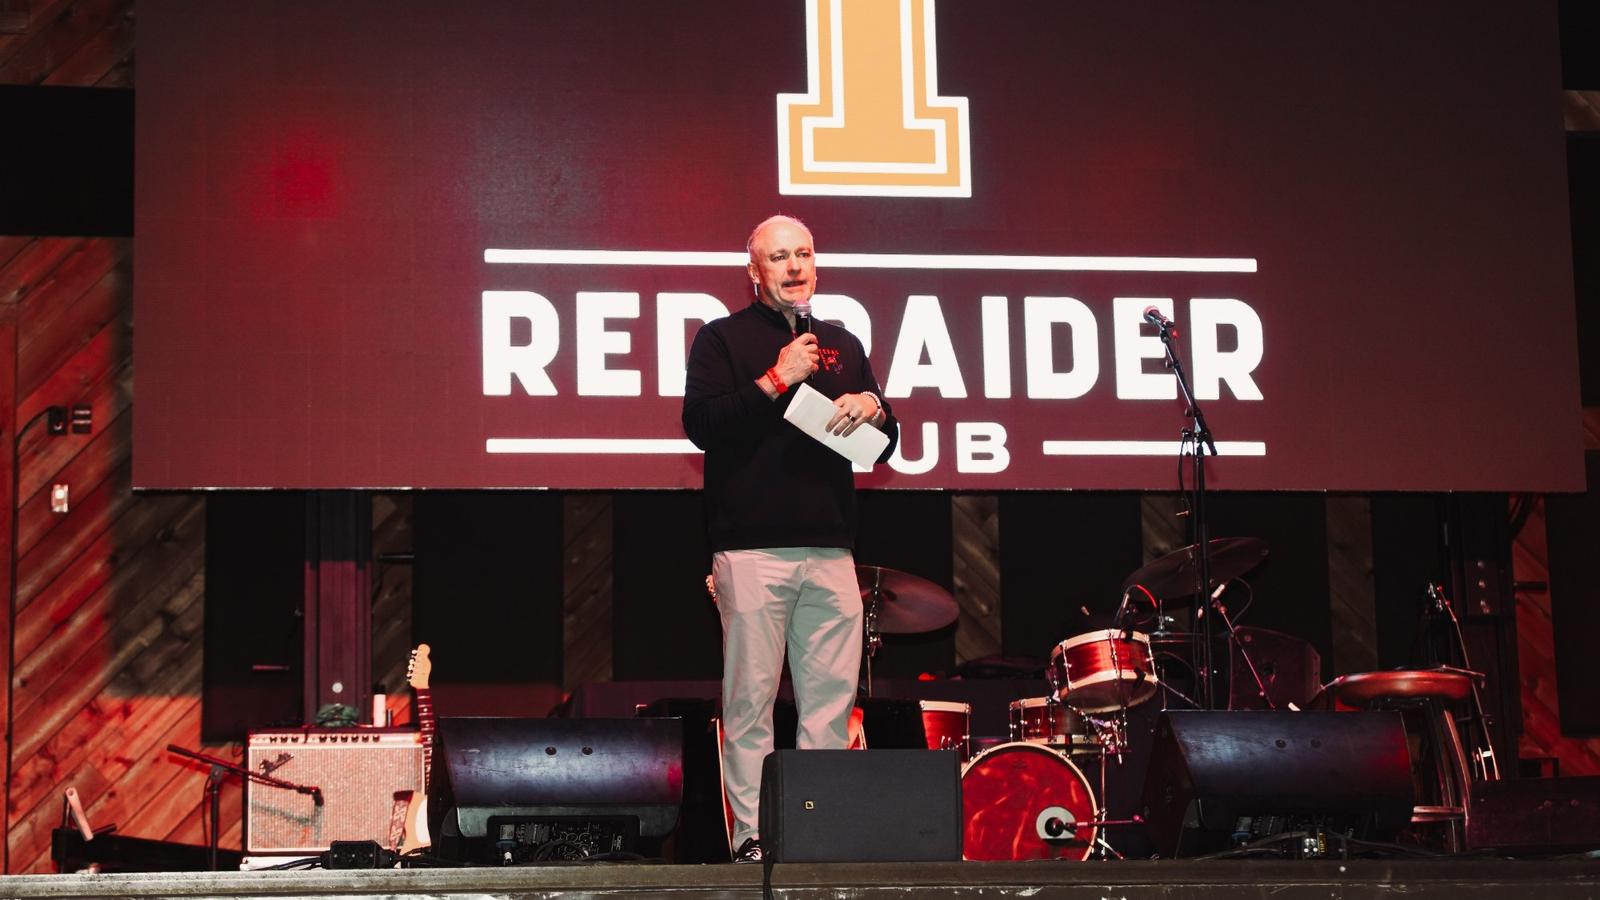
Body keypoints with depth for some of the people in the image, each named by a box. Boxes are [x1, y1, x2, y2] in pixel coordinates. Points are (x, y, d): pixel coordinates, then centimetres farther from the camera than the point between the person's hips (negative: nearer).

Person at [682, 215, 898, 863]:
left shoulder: (842, 346, 21)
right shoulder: (723, 339, 7)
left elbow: (885, 446, 23)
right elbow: (701, 425, -7)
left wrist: (871, 410, 1)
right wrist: (777, 380, -10)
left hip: (830, 549, 4)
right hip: (752, 548, -4)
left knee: (832, 698, 1)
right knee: (751, 700, -6)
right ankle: (752, 835, -3)